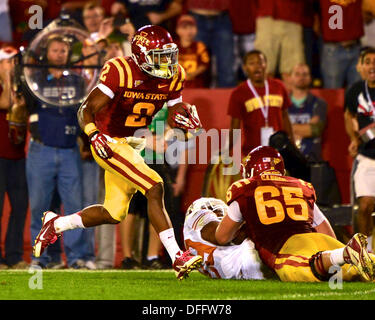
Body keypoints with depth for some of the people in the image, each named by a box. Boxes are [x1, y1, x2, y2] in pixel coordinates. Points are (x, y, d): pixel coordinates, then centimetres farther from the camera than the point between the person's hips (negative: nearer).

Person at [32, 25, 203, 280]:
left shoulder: (172, 77, -2)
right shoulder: (120, 72, -21)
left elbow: (175, 110, 7)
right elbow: (86, 110, -19)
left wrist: (186, 119, -17)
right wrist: (94, 134, -37)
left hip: (134, 144, 8)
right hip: (111, 144, -8)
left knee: (114, 214, 13)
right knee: (155, 187, -22)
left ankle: (55, 224, 33)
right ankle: (178, 258, -22)